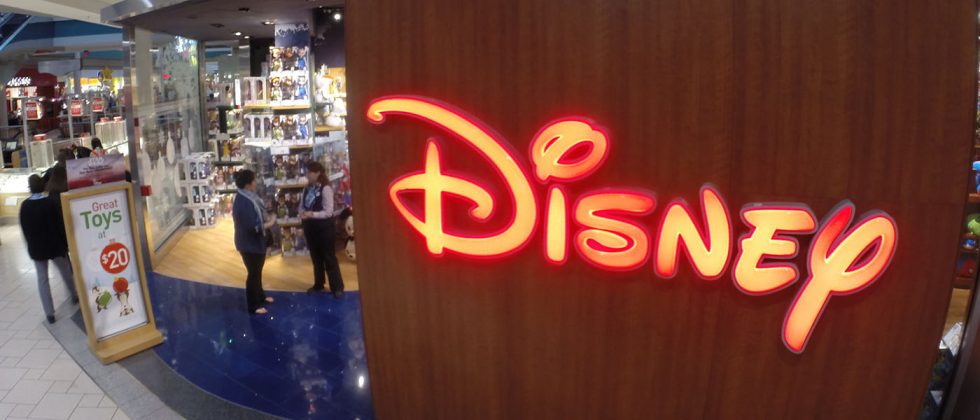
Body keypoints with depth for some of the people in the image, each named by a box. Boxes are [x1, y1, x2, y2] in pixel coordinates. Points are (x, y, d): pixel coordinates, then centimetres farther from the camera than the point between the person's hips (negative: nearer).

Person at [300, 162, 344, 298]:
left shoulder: (326, 189, -16)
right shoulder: (307, 189, 5)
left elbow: (328, 212, -18)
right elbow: (302, 205, 11)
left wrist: (312, 214, -28)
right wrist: (302, 213, -12)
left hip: (324, 227, -6)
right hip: (311, 227, 7)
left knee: (329, 258, 0)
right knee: (316, 257, 18)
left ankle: (337, 287, 10)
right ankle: (318, 284, 32)